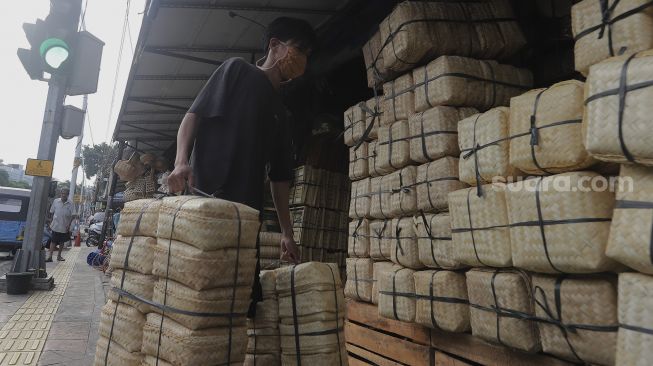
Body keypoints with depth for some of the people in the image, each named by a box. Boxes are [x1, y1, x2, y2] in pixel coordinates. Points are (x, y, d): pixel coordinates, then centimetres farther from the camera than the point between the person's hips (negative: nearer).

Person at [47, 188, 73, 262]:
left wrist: (69, 224, -8)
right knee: (53, 241, -1)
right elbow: (52, 212, 6)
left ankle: (59, 256, 25)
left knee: (62, 242, 12)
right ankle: (50, 256, 1)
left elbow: (71, 216, 1)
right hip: (55, 225, -1)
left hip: (64, 226, 1)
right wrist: (51, 222, 3)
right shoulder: (56, 201, -1)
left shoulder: (70, 204, -2)